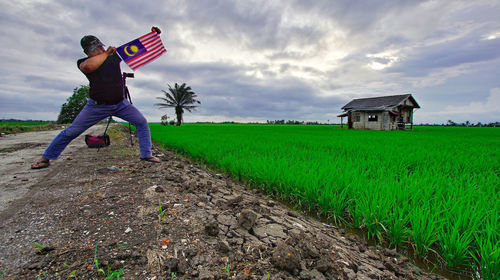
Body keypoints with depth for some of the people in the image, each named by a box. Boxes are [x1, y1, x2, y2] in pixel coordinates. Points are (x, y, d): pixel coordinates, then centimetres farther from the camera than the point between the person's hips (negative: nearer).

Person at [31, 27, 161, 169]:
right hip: (97, 106, -2)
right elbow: (88, 67, -32)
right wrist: (106, 53, -26)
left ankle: (146, 154, -2)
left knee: (142, 122, -11)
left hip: (120, 103, 2)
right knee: (71, 131, 2)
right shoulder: (83, 62, -6)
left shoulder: (115, 54, 2)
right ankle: (46, 158, 20)